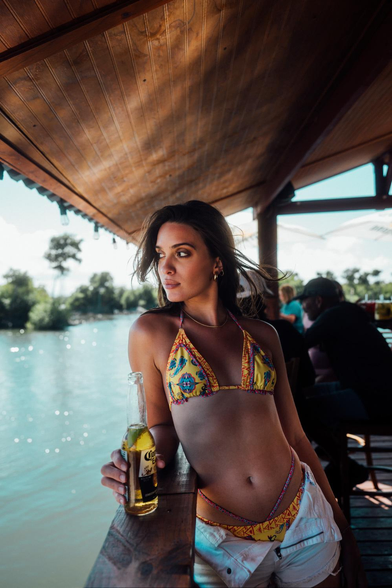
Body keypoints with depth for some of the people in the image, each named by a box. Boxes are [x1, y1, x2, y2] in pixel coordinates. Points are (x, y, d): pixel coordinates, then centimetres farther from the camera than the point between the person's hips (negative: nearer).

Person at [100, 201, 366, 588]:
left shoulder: (262, 335, 1)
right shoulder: (151, 332, -6)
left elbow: (293, 435, 5)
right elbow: (161, 426, 2)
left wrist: (341, 527, 8)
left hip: (305, 519, 3)